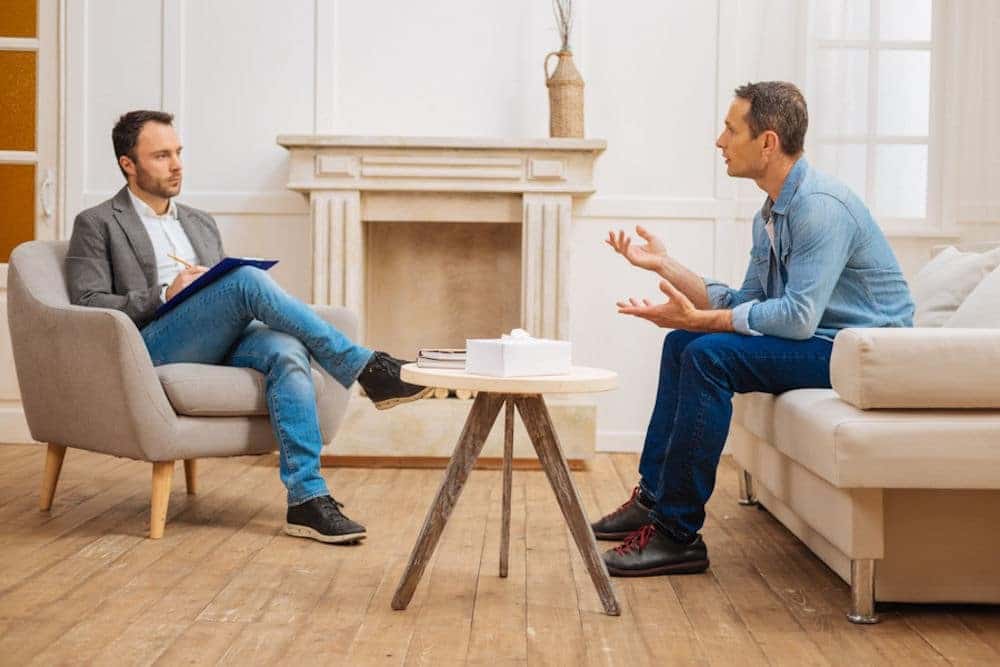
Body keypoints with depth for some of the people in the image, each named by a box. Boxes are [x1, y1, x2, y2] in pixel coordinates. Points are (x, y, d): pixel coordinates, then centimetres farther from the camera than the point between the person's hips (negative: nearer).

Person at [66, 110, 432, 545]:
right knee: (247, 280, -30)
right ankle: (368, 370, -28)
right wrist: (165, 295, -14)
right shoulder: (97, 225, 10)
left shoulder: (201, 224, 28)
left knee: (287, 350, -30)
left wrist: (246, 305, 1)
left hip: (218, 343, 5)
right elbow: (87, 306, -2)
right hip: (153, 347, -5)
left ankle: (308, 498, -36)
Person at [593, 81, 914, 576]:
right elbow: (744, 304, 9)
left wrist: (699, 319, -24)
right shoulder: (771, 213, 10)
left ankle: (677, 533, -19)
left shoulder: (820, 206, -21)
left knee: (710, 354, -25)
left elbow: (797, 316, -29)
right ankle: (653, 497, 13)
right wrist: (663, 264, 5)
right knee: (681, 344, 11)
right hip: (817, 340, 10)